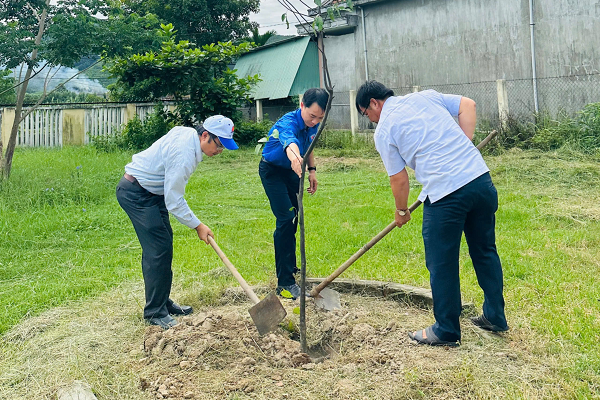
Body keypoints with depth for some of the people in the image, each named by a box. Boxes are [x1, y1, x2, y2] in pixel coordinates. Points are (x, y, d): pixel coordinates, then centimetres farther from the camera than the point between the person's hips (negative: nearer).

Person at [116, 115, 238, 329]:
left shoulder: (187, 132, -1)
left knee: (164, 242, 12)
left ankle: (163, 302, 22)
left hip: (150, 190, 10)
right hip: (135, 193, -10)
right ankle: (155, 313, -2)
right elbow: (174, 202, -25)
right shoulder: (184, 155, -29)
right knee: (158, 248, -12)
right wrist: (198, 226, -15)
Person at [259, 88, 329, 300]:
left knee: (293, 218, 17)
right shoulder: (288, 123, -36)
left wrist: (312, 170, 2)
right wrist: (295, 158, -81)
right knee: (285, 220, -18)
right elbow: (290, 145, -60)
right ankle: (285, 283, -14)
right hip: (272, 171, -8)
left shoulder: (313, 125, -12)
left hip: (291, 171, 8)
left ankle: (289, 265, 38)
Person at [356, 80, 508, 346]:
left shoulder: (383, 130, 3)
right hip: (480, 178, 7)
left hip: (444, 194, -6)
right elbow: (468, 105, 12)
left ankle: (446, 331, 20)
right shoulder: (426, 97, 18)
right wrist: (463, 150, 10)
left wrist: (401, 210, 20)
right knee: (485, 251, 19)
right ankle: (495, 317, 33)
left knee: (442, 265, 8)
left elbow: (398, 177, 4)